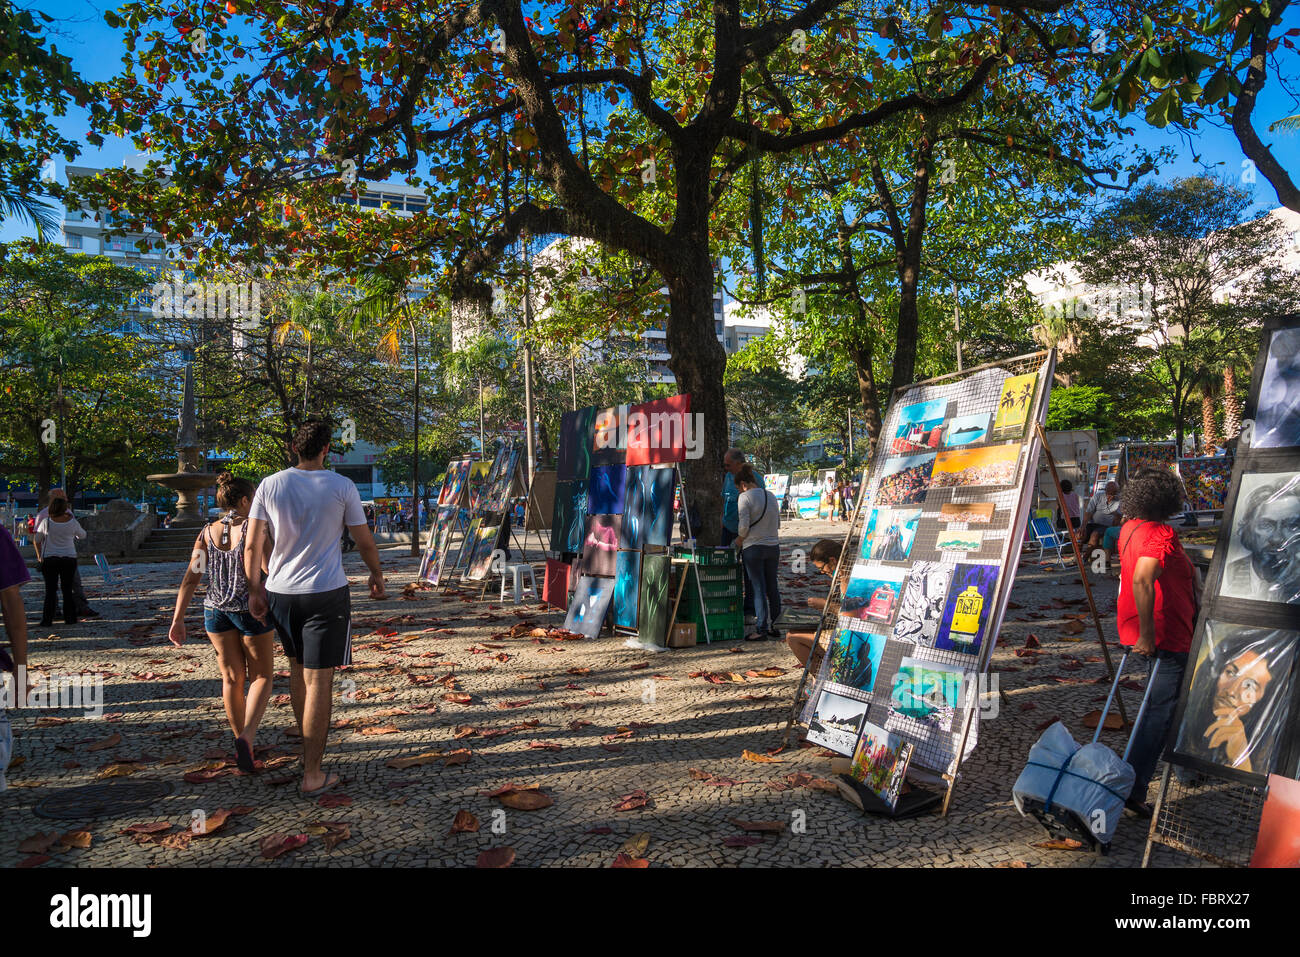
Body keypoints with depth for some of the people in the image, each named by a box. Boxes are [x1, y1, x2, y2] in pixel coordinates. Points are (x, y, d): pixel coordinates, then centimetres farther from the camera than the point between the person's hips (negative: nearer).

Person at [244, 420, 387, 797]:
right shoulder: (341, 487, -6)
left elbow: (252, 546, 0)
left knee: (297, 669, 22)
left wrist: (255, 591, 11)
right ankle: (312, 775, 5)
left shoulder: (269, 486, 0)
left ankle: (309, 745, 40)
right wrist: (377, 575, 17)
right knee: (319, 680, 1)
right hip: (326, 595, -4)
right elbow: (364, 542, 0)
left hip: (280, 592, 4)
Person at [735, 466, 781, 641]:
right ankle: (773, 626, 22)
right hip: (773, 546, 6)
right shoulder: (771, 496, 11)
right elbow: (777, 524, 14)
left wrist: (739, 540, 1)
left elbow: (744, 525, -16)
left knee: (758, 589, -2)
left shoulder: (745, 497, -10)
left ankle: (761, 629, 1)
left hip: (753, 548, -6)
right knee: (772, 587, 13)